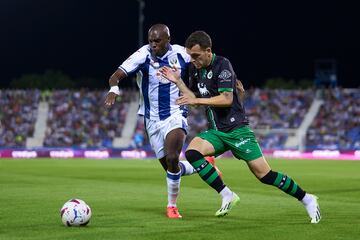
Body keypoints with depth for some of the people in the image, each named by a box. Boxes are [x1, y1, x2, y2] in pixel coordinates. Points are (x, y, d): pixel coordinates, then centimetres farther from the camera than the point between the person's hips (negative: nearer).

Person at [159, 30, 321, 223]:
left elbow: (227, 99, -23)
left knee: (264, 175, -9)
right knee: (192, 152, -20)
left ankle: (307, 199, 9)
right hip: (215, 131, 7)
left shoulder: (222, 65, -14)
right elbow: (193, 98, 19)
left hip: (236, 129, -7)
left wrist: (197, 100, -24)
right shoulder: (195, 68, 9)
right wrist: (178, 82, 6)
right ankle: (227, 196, -11)